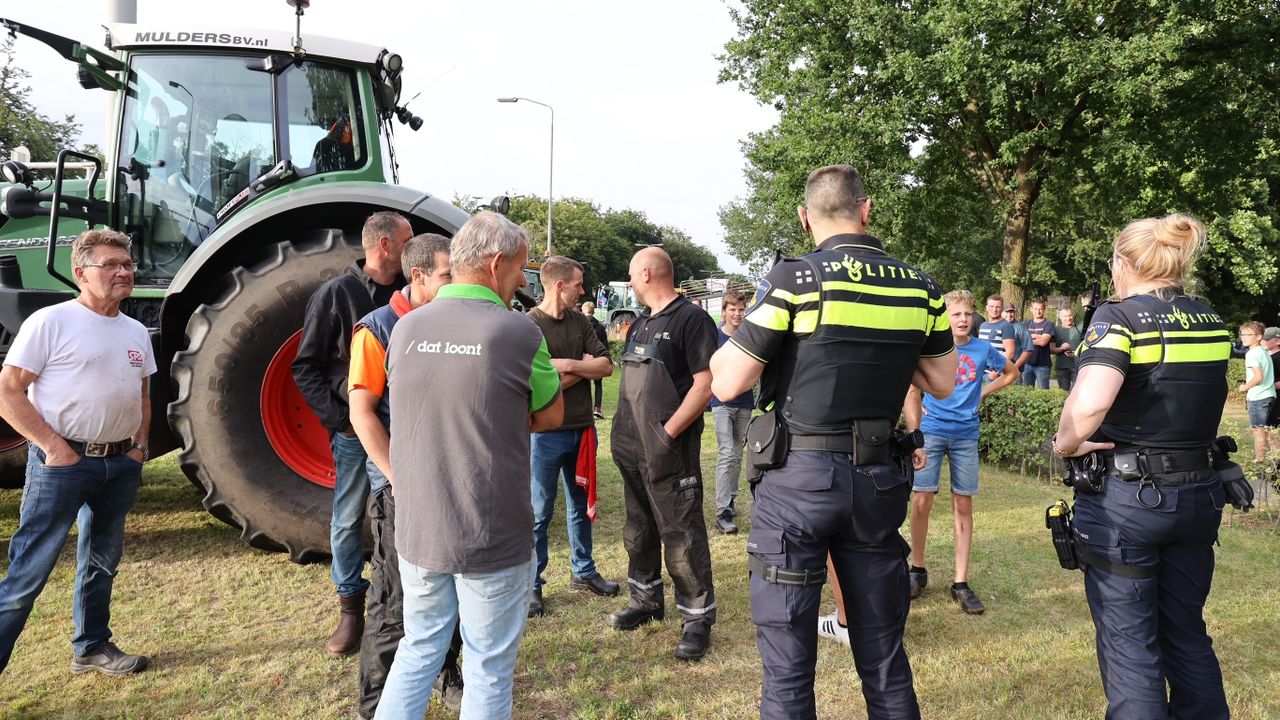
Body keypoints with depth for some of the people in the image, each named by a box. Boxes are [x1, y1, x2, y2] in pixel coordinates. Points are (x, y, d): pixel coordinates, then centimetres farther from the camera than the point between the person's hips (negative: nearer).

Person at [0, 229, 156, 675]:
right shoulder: (50, 322, -9)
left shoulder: (136, 332, 10)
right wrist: (54, 447, -17)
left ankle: (92, 647, 32)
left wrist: (140, 446, 5)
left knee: (102, 563, 18)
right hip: (62, 463, -7)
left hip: (120, 465, 7)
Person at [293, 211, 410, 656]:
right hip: (355, 430, -2)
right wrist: (339, 419, -9)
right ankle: (351, 608, 22)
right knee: (348, 521, 7)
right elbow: (306, 368, -1)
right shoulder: (336, 294, -3)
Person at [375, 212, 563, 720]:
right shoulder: (519, 332, -15)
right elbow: (551, 417, -2)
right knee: (489, 668, 12)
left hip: (417, 530, 5)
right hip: (492, 538, -5)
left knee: (419, 649, 24)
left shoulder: (406, 328, 0)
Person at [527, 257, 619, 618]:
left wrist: (568, 365, -17)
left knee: (581, 504, 18)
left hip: (582, 429, 6)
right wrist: (584, 368, -10)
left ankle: (583, 571, 34)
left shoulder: (579, 320, 6)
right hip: (546, 434, -6)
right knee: (539, 512, 4)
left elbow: (606, 365, -2)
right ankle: (532, 585, 16)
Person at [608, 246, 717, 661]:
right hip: (633, 450, 9)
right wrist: (622, 430, 12)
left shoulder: (691, 320, -11)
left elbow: (705, 383, -17)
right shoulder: (641, 323, 16)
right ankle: (647, 600, 34)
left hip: (669, 451, -9)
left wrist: (668, 432, -19)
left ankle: (698, 619, 8)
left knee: (681, 535, -4)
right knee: (639, 530, 18)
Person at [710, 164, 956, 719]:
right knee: (884, 657, 18)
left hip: (798, 480, -4)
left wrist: (748, 324, 6)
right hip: (879, 481, 5)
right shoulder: (919, 288, 3)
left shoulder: (793, 281, -11)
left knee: (788, 666, 6)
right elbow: (944, 383, 14)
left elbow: (725, 383, -10)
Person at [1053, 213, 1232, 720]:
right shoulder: (1212, 322, 7)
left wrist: (1065, 443, -15)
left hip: (1126, 497, -6)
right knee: (1188, 634, 21)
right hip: (1197, 493, 7)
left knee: (1129, 643, 5)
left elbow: (1089, 404, -30)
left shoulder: (1120, 317, -15)